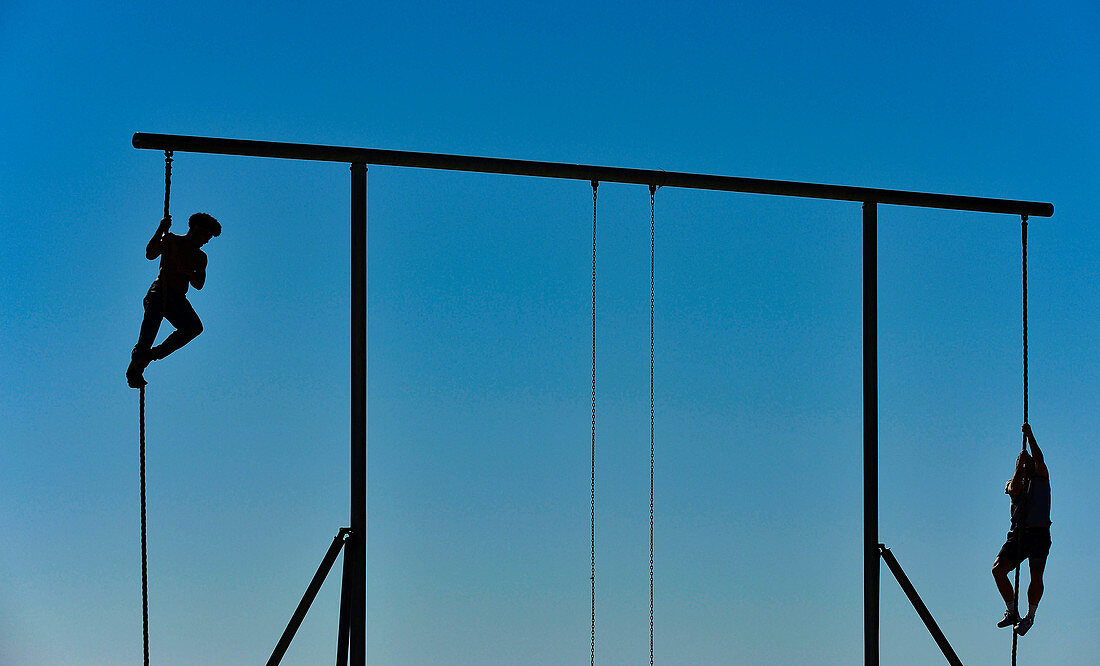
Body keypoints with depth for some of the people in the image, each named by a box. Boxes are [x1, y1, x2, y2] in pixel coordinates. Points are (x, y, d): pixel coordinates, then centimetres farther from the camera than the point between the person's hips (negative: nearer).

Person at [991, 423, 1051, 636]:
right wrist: (1020, 465, 1)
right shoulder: (1014, 483, 21)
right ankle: (1012, 612, -4)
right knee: (998, 568, -16)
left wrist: (1030, 436, 0)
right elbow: (1015, 489, -3)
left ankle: (1030, 615, -3)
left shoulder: (1041, 479, 16)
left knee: (1036, 575, -19)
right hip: (1018, 534, 3)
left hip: (1039, 533, -3)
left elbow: (1039, 460, -3)